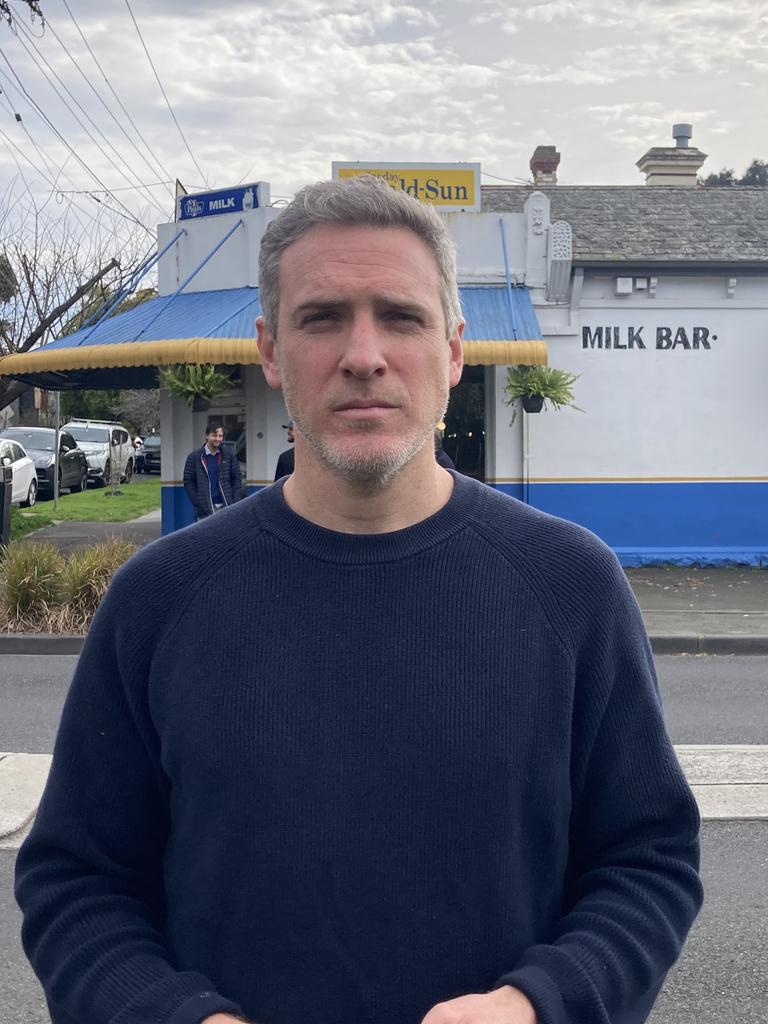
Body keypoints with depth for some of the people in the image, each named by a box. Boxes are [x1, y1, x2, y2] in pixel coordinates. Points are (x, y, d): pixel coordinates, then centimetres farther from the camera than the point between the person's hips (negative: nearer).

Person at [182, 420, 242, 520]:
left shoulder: (228, 455, 5)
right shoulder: (194, 457, 1)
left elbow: (236, 479, 7)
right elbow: (188, 482, 2)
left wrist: (235, 503, -2)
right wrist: (198, 504, -6)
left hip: (226, 506, 1)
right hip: (206, 509, -1)